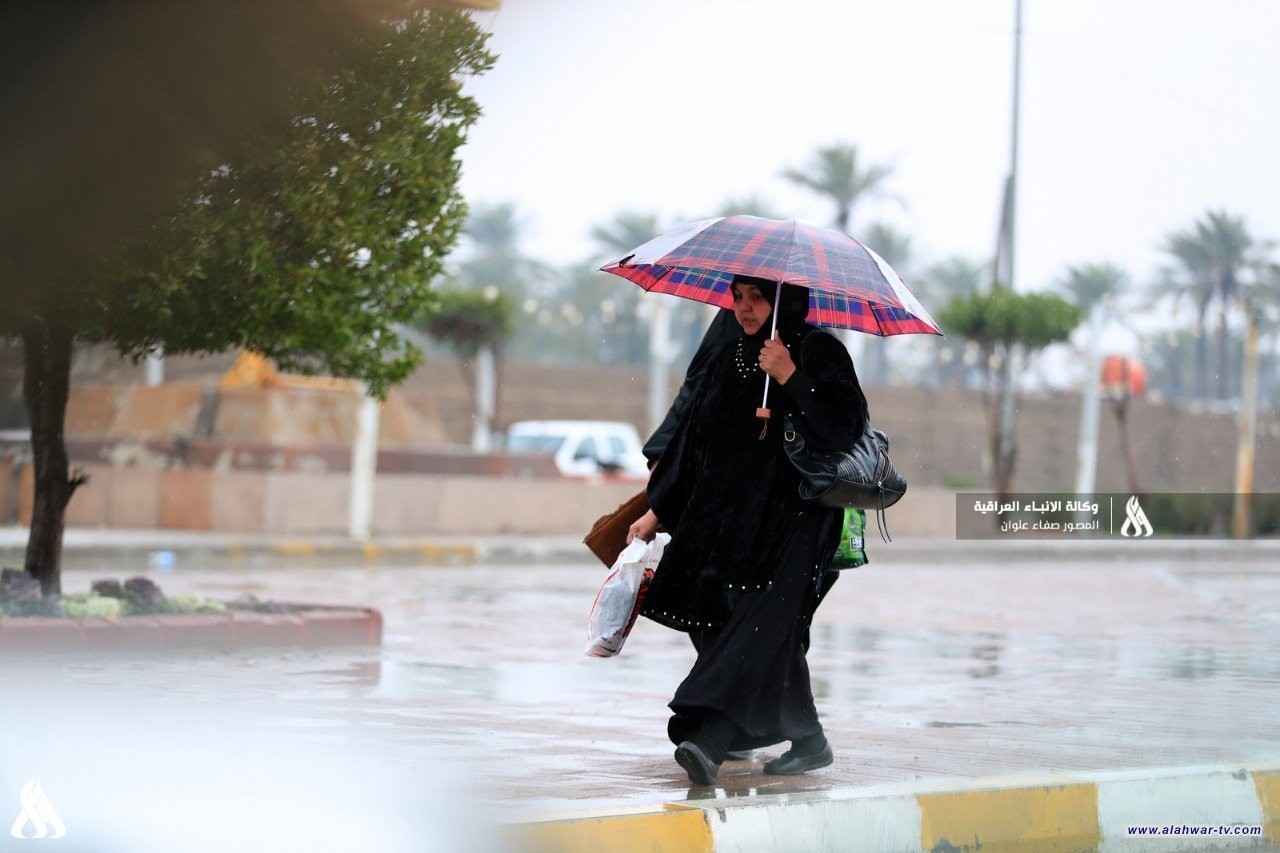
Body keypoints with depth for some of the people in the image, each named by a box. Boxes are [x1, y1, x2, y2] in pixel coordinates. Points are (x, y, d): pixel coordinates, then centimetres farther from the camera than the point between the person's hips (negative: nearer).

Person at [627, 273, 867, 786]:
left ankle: (708, 740, -34)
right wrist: (658, 510, 17)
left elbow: (843, 428, -15)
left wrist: (789, 377, -20)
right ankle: (808, 741, 17)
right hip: (727, 519, 7)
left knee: (763, 624, -18)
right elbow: (692, 436, 18)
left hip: (791, 520, -7)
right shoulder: (727, 359, 14)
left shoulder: (819, 353, -3)